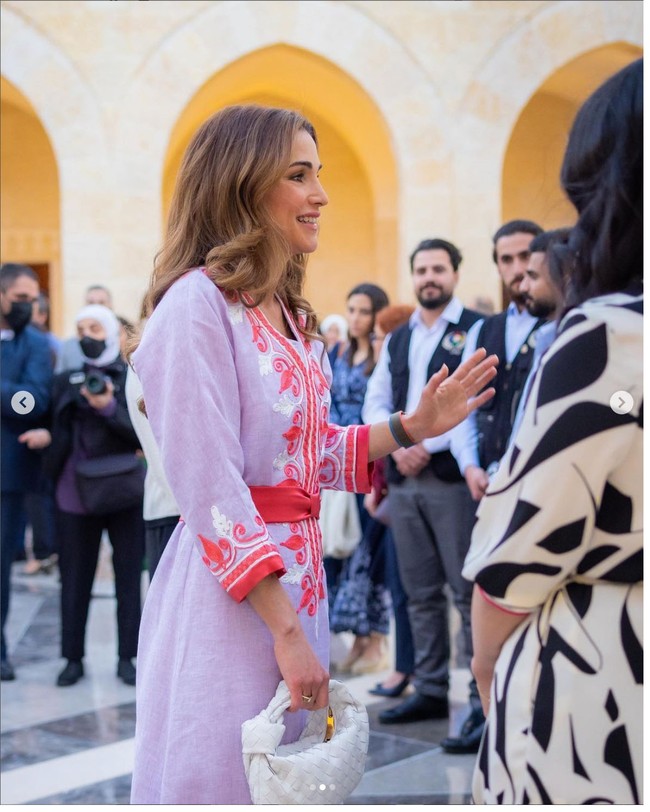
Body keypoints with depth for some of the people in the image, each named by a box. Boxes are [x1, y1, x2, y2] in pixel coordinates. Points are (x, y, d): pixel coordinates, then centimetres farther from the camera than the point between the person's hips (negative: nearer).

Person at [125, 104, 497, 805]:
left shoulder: (289, 314, 13)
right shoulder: (197, 304, -15)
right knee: (223, 776, 5)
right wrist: (287, 630, -18)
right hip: (230, 590, -9)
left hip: (299, 568, 9)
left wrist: (413, 427, 4)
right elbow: (210, 493, -19)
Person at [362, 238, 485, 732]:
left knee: (469, 591, -5)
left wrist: (428, 445, -15)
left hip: (452, 476, -6)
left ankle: (484, 697, 2)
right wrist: (398, 444, -5)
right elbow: (375, 403, 13)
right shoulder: (397, 340, 19)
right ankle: (431, 691, 18)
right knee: (421, 593, 11)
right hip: (403, 478, 6)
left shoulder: (475, 331, -2)